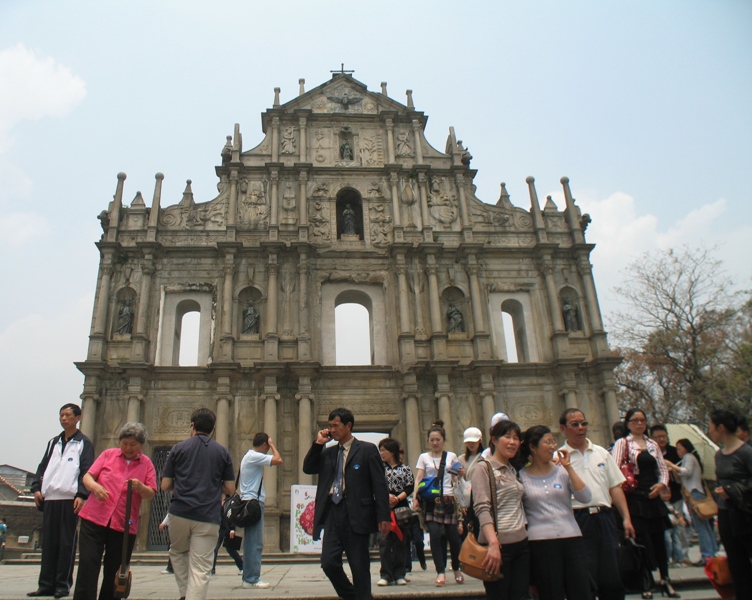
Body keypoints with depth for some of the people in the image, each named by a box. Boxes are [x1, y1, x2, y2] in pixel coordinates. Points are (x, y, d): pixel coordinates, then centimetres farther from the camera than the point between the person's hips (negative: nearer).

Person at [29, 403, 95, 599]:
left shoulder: (84, 443, 2)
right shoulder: (53, 442, 20)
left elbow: (86, 471, -5)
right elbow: (43, 467, 19)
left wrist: (82, 495, -16)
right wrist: (36, 488, 3)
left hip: (70, 499, -5)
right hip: (49, 498, 5)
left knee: (67, 543, -2)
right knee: (48, 542, 6)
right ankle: (46, 584, 12)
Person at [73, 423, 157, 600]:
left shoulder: (147, 464, 7)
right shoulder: (108, 454, 8)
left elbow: (150, 494, 0)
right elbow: (87, 477, 4)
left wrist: (140, 487, -21)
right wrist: (94, 485, -19)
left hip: (124, 526, 0)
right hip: (94, 519, 0)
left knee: (114, 573, 7)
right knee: (87, 566, -6)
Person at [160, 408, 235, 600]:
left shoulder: (179, 448, 4)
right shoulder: (222, 452, 6)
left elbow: (165, 486, 4)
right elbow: (230, 489, 6)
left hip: (180, 513, 1)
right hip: (208, 517, 0)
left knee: (178, 553, 27)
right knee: (200, 570, 2)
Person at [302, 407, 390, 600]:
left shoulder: (367, 450, -1)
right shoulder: (327, 452, 15)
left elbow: (380, 484, -4)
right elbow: (308, 468, 8)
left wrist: (383, 517, -11)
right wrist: (318, 444, 0)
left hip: (356, 515, -4)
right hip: (332, 514, 5)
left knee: (360, 567, 3)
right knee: (329, 563, 1)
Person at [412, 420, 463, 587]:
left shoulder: (451, 456, 12)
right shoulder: (424, 457, 7)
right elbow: (418, 479, -1)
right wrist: (415, 498, -14)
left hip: (448, 499, 1)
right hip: (430, 500, -1)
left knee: (453, 535, 1)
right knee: (435, 535, -11)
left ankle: (457, 569, 25)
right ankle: (440, 572, -2)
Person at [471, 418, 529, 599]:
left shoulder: (513, 470, 17)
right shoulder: (484, 467, -5)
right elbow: (482, 508, -16)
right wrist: (493, 544, -26)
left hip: (521, 544, 7)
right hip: (499, 544, -7)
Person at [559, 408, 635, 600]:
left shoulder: (601, 453, 12)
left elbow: (615, 487, 11)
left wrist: (626, 518, 5)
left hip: (605, 518, 4)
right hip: (578, 521, -4)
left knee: (612, 578, 10)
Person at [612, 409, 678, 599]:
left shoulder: (653, 444, 13)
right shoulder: (622, 443, -2)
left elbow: (663, 468, 14)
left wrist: (662, 483, -3)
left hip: (654, 497, 4)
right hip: (635, 498, -4)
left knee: (659, 537, 10)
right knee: (642, 539, -2)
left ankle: (665, 580, 24)